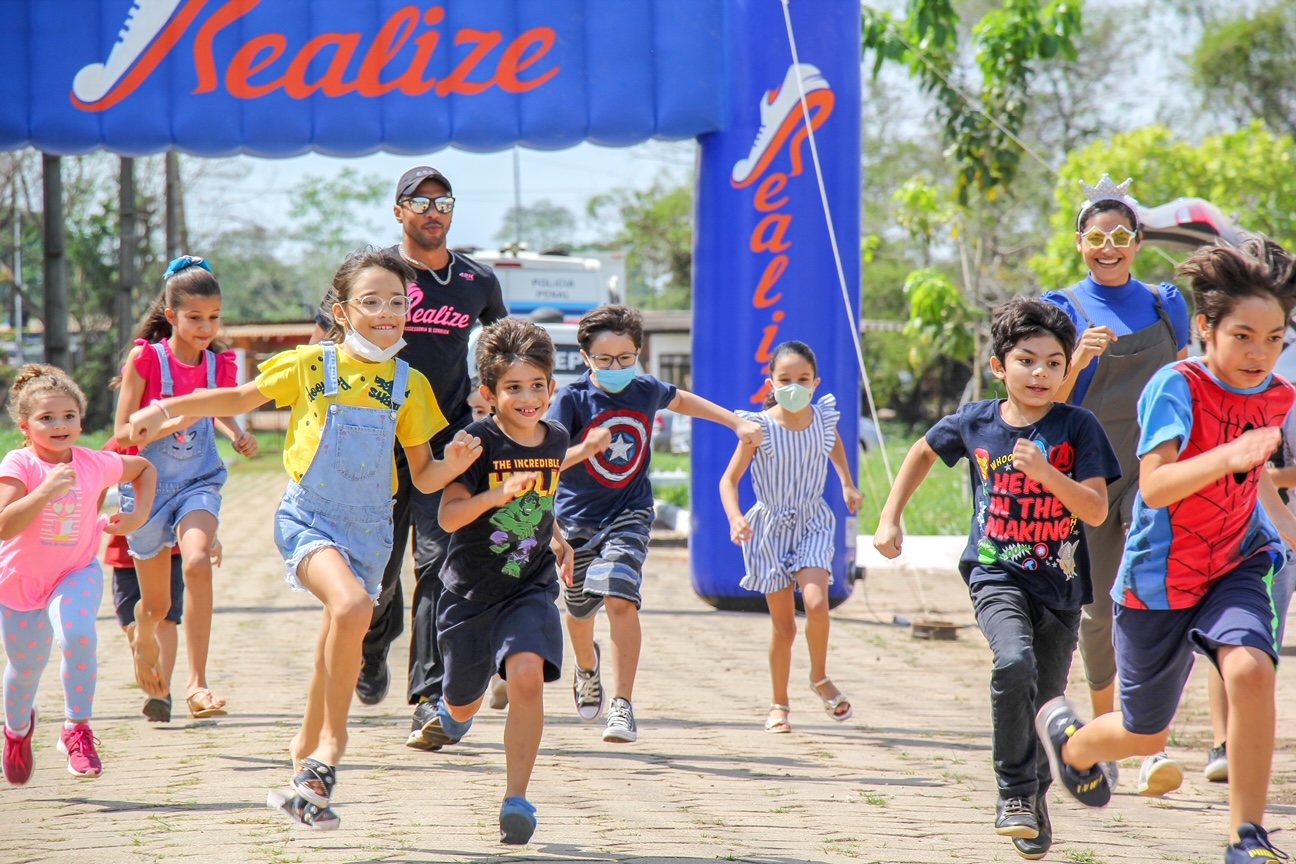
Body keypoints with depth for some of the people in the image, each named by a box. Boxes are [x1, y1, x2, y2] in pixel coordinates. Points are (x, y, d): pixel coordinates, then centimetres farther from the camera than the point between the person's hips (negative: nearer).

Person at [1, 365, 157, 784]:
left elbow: (144, 469, 13)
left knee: (77, 636, -30)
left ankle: (77, 730, -15)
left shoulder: (95, 464, -9)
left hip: (76, 573, 1)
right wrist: (48, 488, -41)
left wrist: (140, 515, 0)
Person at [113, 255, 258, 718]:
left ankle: (197, 682, -29)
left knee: (197, 561, -30)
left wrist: (239, 436, -3)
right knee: (156, 606, 10)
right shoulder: (145, 358, -13)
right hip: (148, 485, -1)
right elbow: (123, 434, -14)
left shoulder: (220, 365, -3)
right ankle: (144, 640, 51)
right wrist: (174, 422, -28)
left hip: (198, 483, 1)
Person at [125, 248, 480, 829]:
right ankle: (331, 749, -22)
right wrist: (164, 409, 3)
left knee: (334, 659, 10)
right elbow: (242, 399, 11)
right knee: (353, 605, -31)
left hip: (368, 529, 4)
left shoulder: (410, 385, 4)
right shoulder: (310, 365, -3)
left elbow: (423, 478, 8)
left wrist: (453, 464, -13)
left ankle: (307, 766, 30)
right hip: (307, 518, -4)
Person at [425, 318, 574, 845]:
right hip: (471, 590, -1)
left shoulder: (556, 440, 0)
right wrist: (498, 494, -36)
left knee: (527, 676, -25)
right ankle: (451, 712, 59)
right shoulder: (477, 443, -16)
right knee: (464, 702, 18)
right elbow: (449, 516, -23)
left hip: (531, 588, 1)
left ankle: (516, 799, -18)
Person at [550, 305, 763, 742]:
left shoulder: (646, 391, -4)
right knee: (580, 610, 18)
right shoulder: (572, 399, -15)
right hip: (577, 518, 0)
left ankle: (623, 706, -19)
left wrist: (738, 422, 21)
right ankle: (587, 668, 52)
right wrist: (584, 449, -44)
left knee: (620, 600, -21)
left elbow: (681, 400, 21)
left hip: (629, 514, 0)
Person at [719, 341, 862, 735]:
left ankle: (820, 678, 4)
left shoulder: (824, 418, -5)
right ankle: (779, 705, 21)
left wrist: (848, 484, 20)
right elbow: (729, 479, -11)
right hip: (770, 528, -2)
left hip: (813, 524, 2)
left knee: (816, 602, -22)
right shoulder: (760, 428, -15)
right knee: (784, 626, 2)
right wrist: (735, 518, -27)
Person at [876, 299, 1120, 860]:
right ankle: (1015, 791, -13)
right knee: (1015, 662, -28)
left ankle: (1034, 800, 35)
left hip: (1060, 585, 1)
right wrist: (890, 519, 17)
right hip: (997, 575, -1)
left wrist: (1044, 471, -26)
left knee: (1044, 700, 7)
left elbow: (1096, 511, -13)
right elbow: (924, 453, 20)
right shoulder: (975, 423, -1)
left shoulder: (1078, 428, -6)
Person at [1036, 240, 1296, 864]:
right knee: (1145, 735, 13)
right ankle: (1068, 738, 51)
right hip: (1158, 579, -3)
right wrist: (1229, 457, -46)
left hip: (1234, 567, 3)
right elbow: (1154, 485, -33)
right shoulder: (1175, 387, -19)